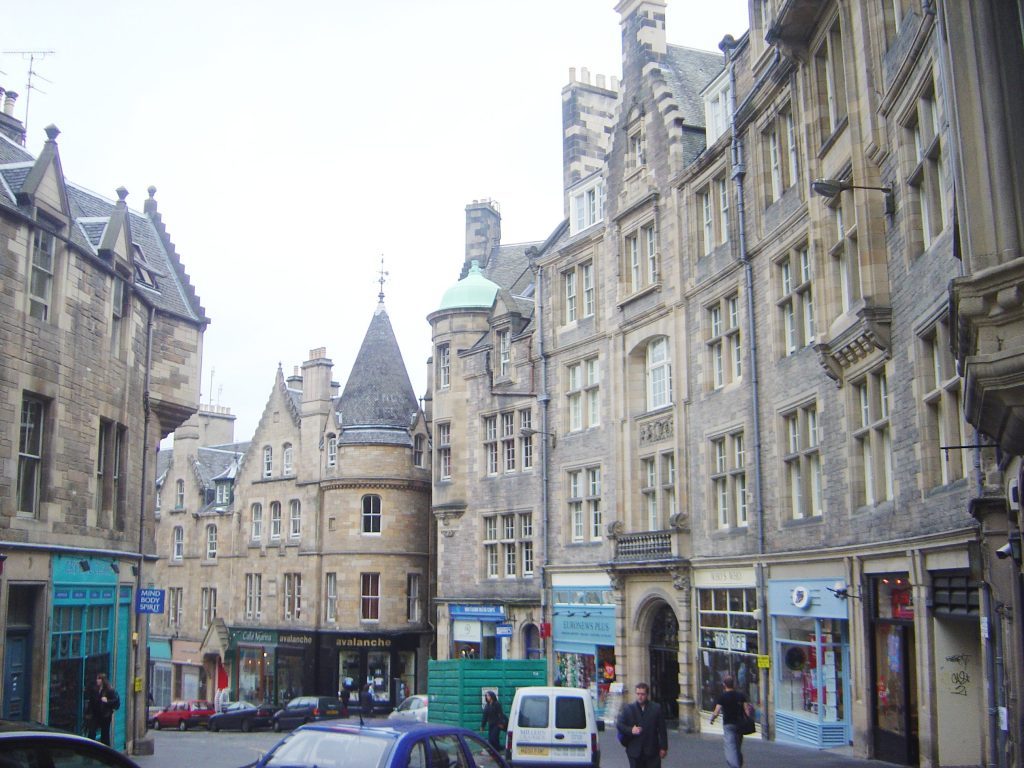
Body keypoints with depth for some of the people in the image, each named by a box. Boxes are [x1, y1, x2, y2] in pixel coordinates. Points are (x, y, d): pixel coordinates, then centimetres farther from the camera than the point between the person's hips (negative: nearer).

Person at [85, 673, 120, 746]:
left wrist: (107, 701, -24)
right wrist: (88, 713, 7)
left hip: (105, 715, -3)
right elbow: (90, 702, 9)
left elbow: (116, 701, -11)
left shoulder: (110, 690, -8)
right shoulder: (94, 689, 4)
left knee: (105, 734, 7)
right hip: (95, 715, 3)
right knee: (91, 733, -7)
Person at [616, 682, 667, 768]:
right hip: (635, 751, 1)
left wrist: (663, 747, 1)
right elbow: (619, 724, -2)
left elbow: (662, 729, 4)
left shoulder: (656, 709, 3)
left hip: (652, 751, -1)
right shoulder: (628, 709, 5)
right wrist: (630, 730, -19)